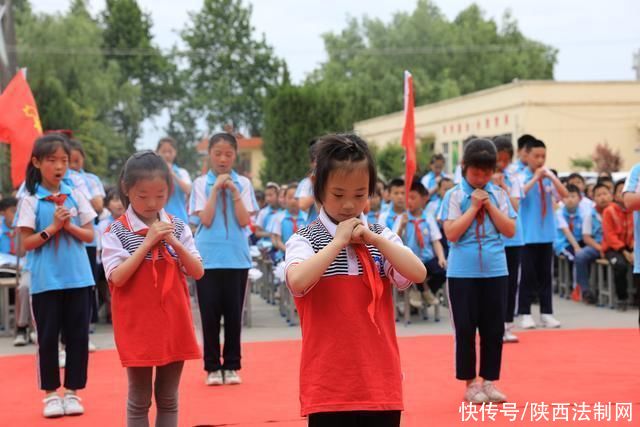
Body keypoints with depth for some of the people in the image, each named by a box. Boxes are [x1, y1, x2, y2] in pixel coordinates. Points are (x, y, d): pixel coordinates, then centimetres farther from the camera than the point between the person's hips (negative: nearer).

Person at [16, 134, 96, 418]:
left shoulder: (76, 196, 5)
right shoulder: (30, 200, -3)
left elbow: (89, 235, 5)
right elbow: (26, 243, -6)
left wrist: (69, 226, -12)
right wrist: (52, 228, -16)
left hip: (78, 277, 3)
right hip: (46, 280, -2)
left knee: (78, 336, 5)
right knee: (48, 337, 4)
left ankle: (72, 391, 15)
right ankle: (51, 394, 14)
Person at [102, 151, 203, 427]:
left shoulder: (178, 228, 4)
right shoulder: (116, 232, -7)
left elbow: (198, 272, 1)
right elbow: (118, 277, -16)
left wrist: (174, 242, -13)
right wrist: (148, 242, -18)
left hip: (173, 324, 4)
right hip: (137, 326, -3)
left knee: (168, 398, 11)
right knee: (139, 399, 5)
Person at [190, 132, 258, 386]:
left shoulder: (243, 183, 4)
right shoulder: (201, 184, 1)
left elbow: (244, 221, -4)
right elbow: (206, 220, -9)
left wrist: (234, 191, -11)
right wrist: (216, 189, -11)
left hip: (236, 257, 1)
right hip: (208, 257, -1)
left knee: (233, 313, 4)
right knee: (210, 313, 2)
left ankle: (231, 366, 13)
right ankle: (212, 367, 10)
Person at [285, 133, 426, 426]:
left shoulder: (380, 237, 8)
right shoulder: (305, 240, -3)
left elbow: (418, 274, -7)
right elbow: (297, 282, -24)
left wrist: (374, 239, -11)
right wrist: (338, 241, -17)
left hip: (380, 380, 4)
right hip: (328, 383, -3)